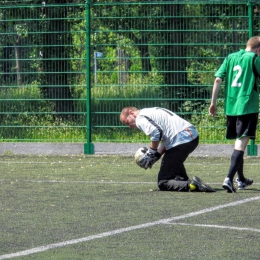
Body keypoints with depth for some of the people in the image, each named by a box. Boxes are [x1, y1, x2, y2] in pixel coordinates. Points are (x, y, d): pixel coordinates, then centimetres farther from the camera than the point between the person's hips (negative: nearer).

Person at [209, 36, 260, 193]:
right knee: (241, 143, -11)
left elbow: (218, 79, 7)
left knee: (239, 142, 20)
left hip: (230, 106, 6)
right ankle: (229, 178, -27)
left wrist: (213, 103, 10)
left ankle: (241, 180, 32)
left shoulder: (231, 57, 12)